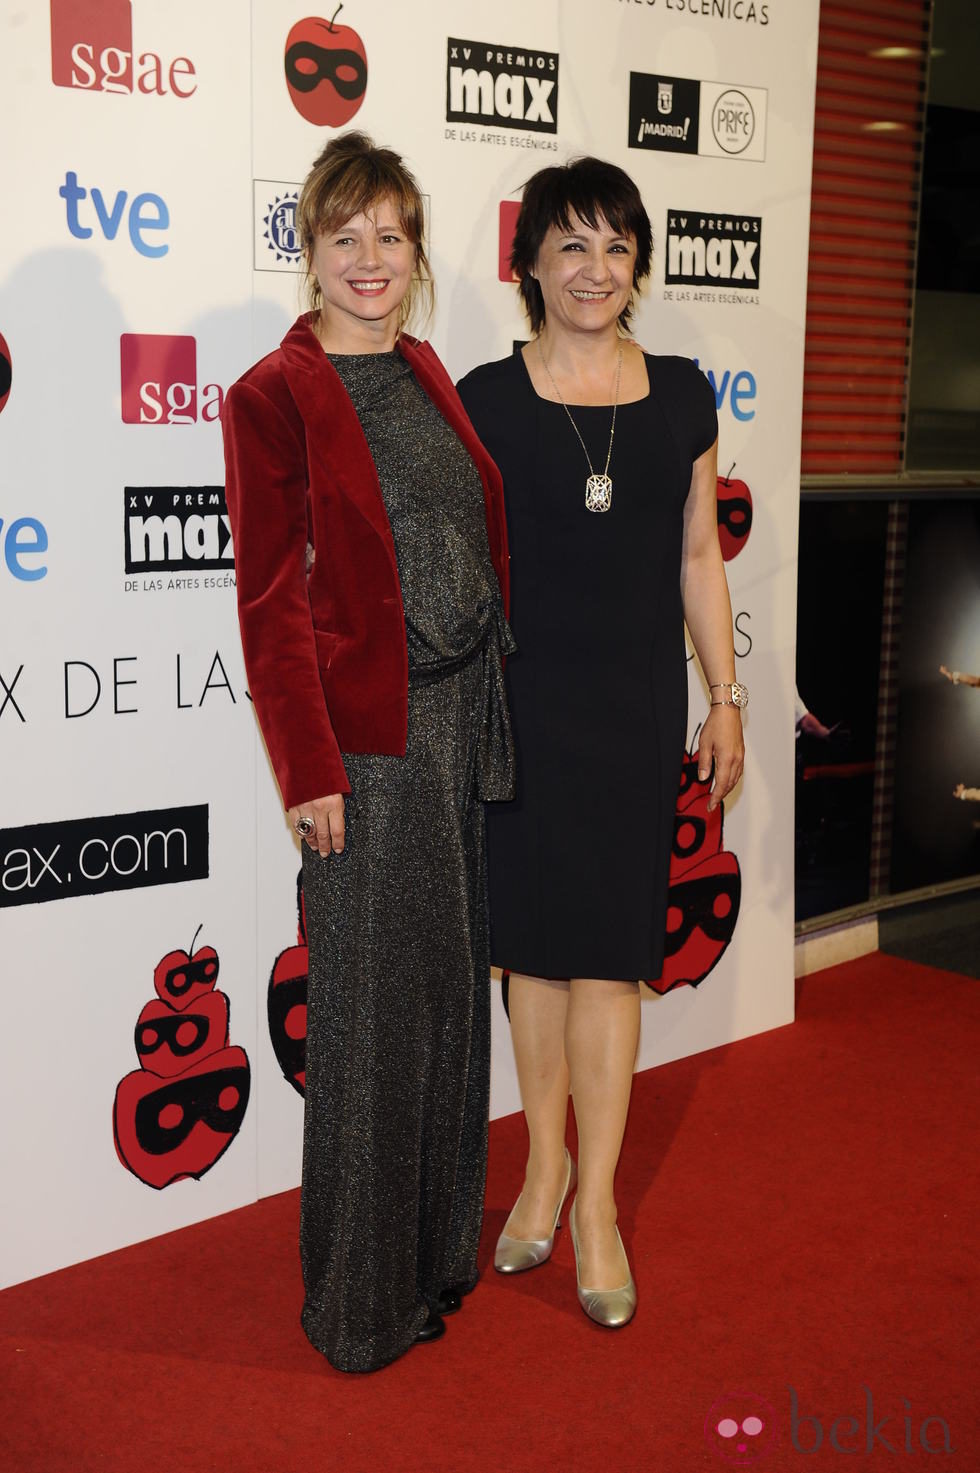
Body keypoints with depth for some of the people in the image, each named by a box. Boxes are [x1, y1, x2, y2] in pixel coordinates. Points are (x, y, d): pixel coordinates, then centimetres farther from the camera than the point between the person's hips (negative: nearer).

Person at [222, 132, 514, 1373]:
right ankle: (363, 1301, 21)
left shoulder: (427, 374, 12)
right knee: (374, 1010, 2)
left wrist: (494, 693, 13)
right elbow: (271, 602, -12)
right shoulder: (273, 397, -9)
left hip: (467, 715, 7)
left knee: (454, 985, 16)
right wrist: (308, 770, -14)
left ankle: (443, 1246, 35)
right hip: (370, 735, -7)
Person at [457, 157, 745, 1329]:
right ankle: (546, 1164, 27)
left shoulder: (680, 396, 6)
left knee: (609, 946, 2)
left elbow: (698, 555, 10)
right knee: (533, 939, 8)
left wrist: (725, 697, 9)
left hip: (638, 700, 1)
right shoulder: (486, 399, -1)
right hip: (523, 701, -1)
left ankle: (596, 1200, 14)